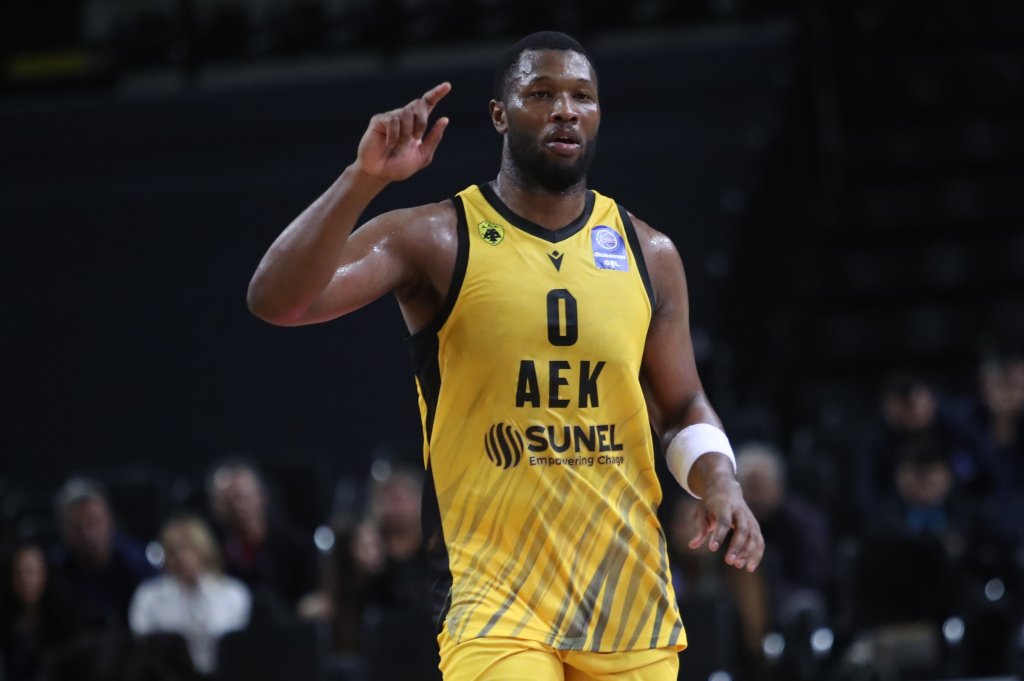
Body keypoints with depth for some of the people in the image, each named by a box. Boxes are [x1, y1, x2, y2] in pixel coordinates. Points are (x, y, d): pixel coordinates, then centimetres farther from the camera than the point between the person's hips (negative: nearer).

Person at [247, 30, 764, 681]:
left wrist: (718, 479, -6)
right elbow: (277, 302, -15)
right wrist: (363, 180, -26)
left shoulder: (649, 255, 8)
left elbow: (683, 408, 15)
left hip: (629, 596, 4)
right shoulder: (436, 239, -4)